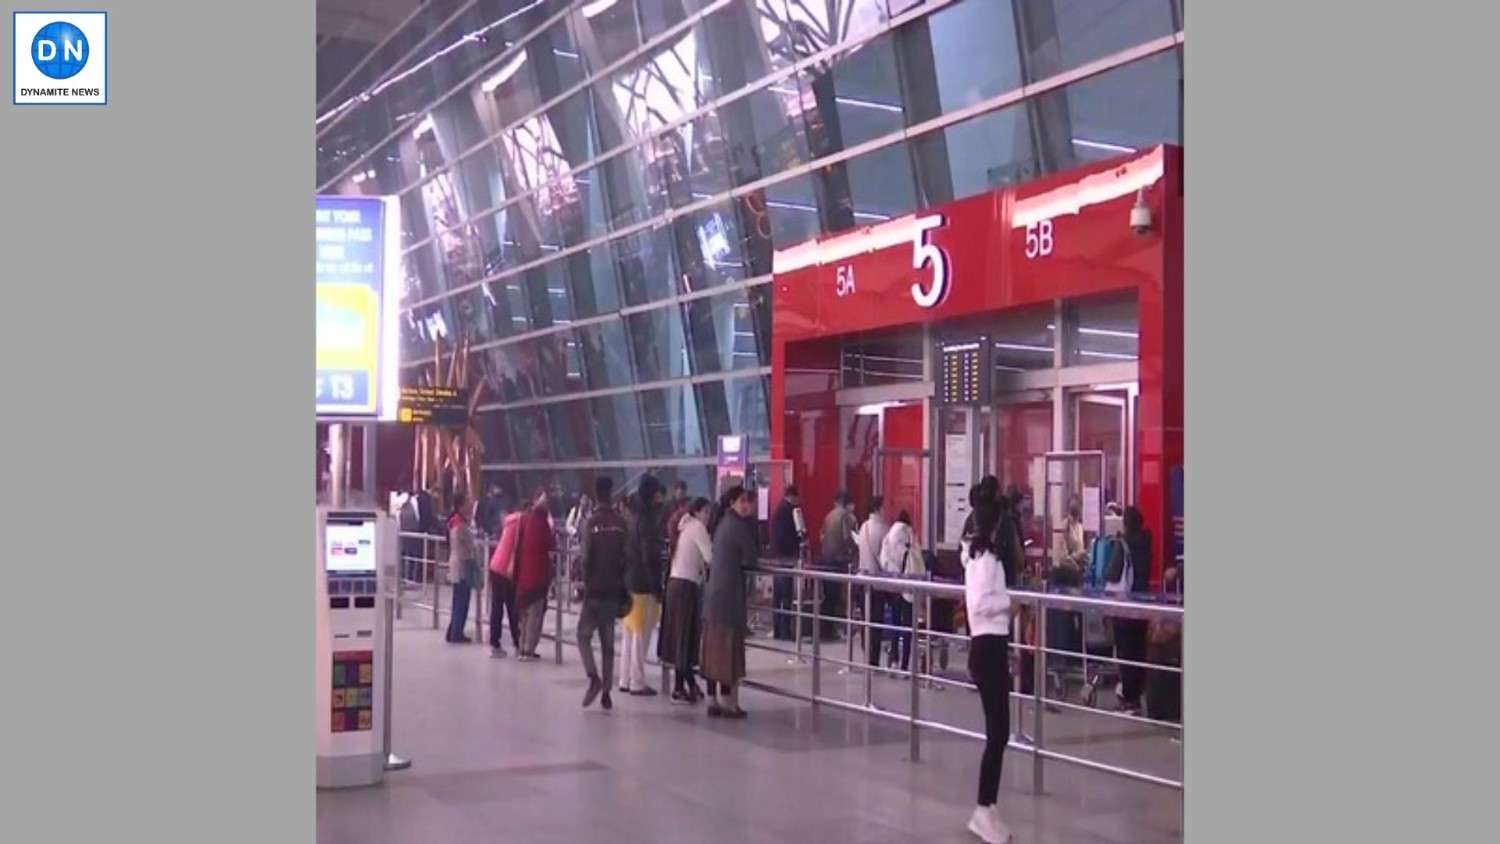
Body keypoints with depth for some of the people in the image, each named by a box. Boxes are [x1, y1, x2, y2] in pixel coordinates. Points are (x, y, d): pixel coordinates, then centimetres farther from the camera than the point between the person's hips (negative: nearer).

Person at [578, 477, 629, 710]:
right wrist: (622, 589, 11)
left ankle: (594, 677, -15)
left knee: (584, 635, 6)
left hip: (595, 589, -4)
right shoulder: (621, 522, 2)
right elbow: (625, 558, 4)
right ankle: (606, 692, 8)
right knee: (608, 642, 9)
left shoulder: (592, 522, -9)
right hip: (613, 590, 4)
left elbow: (587, 558, -12)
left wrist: (586, 584, -1)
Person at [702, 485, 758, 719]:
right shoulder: (738, 525, -12)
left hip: (713, 593, 9)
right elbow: (751, 558, -9)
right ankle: (728, 702, -1)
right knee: (729, 649, -4)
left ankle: (713, 701, 13)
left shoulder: (723, 523, 14)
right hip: (729, 595, -9)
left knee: (714, 648, 9)